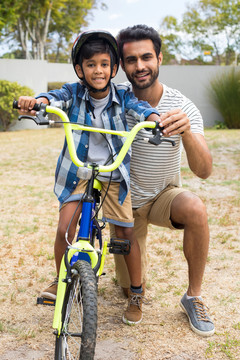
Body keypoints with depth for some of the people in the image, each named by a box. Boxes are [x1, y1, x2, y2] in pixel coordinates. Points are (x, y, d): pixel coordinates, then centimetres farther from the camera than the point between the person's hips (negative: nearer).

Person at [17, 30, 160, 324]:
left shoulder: (122, 96, -8)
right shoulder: (74, 93, -9)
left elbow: (139, 107, -25)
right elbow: (56, 98, -27)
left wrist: (156, 118, -49)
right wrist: (37, 101, -52)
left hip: (114, 173, 0)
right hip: (78, 171, 0)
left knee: (126, 232, -1)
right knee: (65, 228, -9)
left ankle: (136, 292, 19)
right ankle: (60, 280, 20)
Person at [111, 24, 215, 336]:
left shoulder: (183, 107, -21)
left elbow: (203, 170, -30)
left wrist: (186, 131, -51)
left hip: (164, 195, -1)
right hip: (125, 201, 1)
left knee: (195, 209, -38)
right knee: (132, 291, 5)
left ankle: (193, 297, -15)